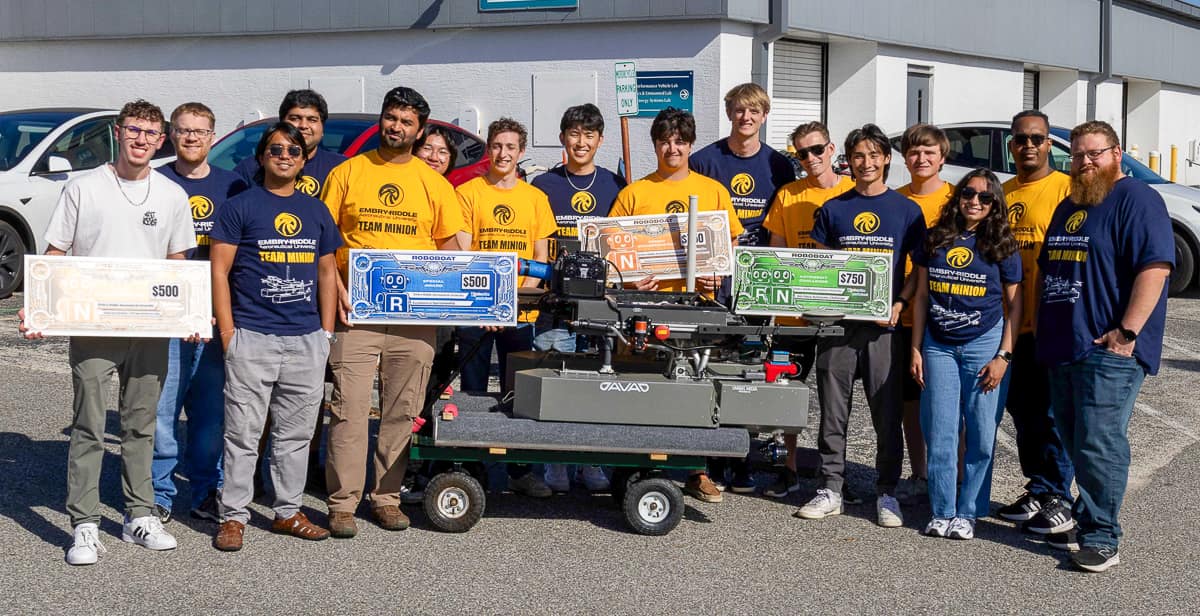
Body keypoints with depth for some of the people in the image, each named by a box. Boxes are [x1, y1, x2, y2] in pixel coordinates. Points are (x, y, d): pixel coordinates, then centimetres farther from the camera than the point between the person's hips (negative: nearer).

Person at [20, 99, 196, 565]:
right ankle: (84, 526, 4)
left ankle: (140, 515, 22)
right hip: (91, 328, -3)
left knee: (141, 425, 11)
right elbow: (54, 256, 2)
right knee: (88, 427, -2)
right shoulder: (83, 189, 0)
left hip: (151, 330, 3)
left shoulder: (172, 195, 8)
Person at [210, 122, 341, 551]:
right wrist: (227, 332, -9)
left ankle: (288, 512, 21)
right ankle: (233, 516, 7)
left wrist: (327, 332, 10)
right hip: (252, 338, -4)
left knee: (296, 434, 11)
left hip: (307, 340, 4)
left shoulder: (317, 212, 13)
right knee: (243, 434, -2)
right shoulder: (240, 206, 0)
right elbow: (219, 270, -2)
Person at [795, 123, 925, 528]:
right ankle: (831, 490, 14)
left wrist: (900, 304, -8)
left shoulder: (906, 210, 5)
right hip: (836, 321, 1)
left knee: (887, 412, 2)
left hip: (883, 324, -1)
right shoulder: (833, 209, 9)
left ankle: (887, 493, 12)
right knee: (833, 411, 5)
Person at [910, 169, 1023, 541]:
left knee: (981, 434, -1)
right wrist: (916, 349, 4)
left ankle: (967, 512, 10)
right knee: (940, 433, 1)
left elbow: (1014, 304, 1)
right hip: (938, 346, 2)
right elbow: (921, 297, 9)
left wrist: (1004, 356, -7)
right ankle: (941, 512, 10)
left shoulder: (1002, 246, 0)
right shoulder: (935, 240, 6)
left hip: (985, 344, -2)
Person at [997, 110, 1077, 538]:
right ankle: (1036, 492, 24)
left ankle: (1058, 500, 6)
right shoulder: (1002, 194, 14)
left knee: (1051, 414, -2)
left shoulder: (1067, 189, -5)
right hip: (1011, 323, 6)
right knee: (1021, 411, 13)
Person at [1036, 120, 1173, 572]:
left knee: (1098, 446, -9)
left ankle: (1101, 539, -2)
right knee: (1073, 444, 12)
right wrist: (1044, 329, 19)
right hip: (1063, 347, 8)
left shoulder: (1136, 200, -7)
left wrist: (1127, 332, -21)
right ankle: (1087, 517, 24)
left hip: (1108, 349, -8)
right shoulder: (1068, 207, 20)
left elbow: (1156, 266, -17)